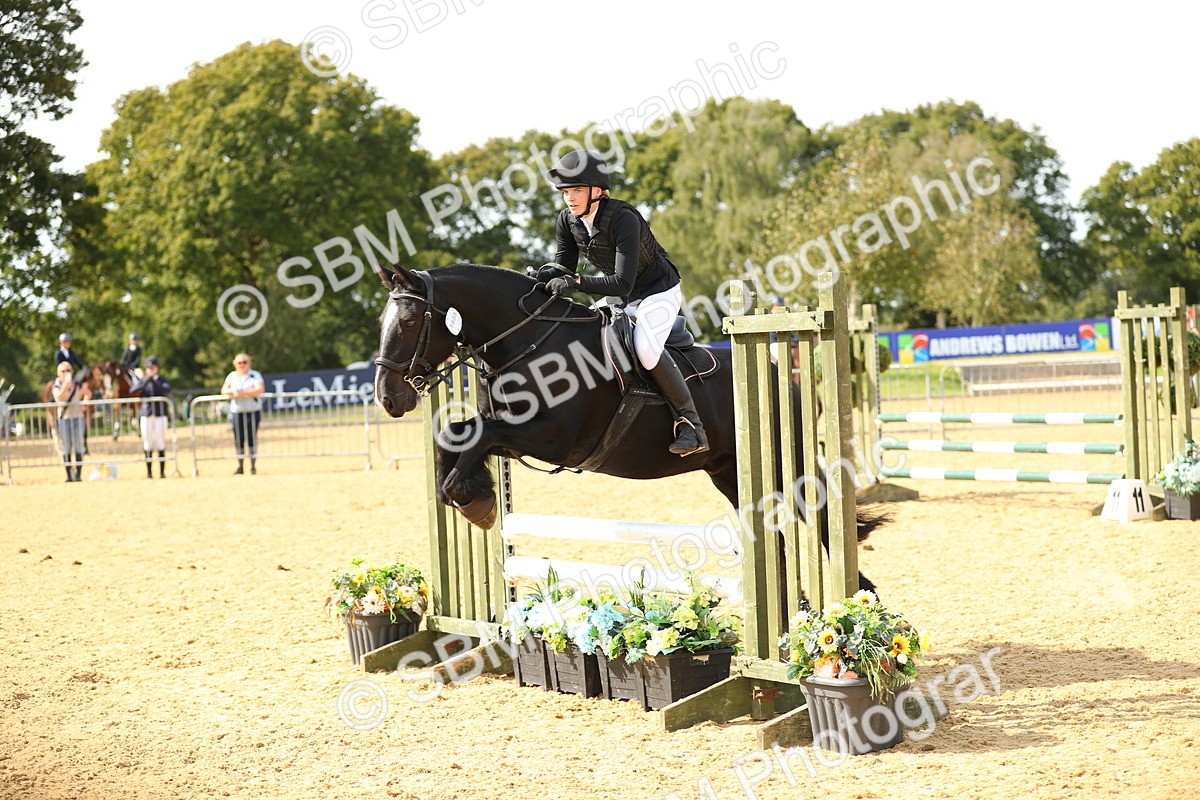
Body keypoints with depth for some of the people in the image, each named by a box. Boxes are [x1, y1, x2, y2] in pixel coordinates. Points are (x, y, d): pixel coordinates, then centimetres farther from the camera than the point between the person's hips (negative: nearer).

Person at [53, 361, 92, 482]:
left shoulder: (78, 385, 5)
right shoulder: (57, 387, -2)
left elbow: (88, 393, 20)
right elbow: (58, 397, -22)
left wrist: (84, 404, 2)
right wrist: (64, 388, -39)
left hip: (77, 417, 2)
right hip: (64, 419, -2)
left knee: (78, 446, 0)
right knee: (66, 447, -1)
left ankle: (78, 474, 5)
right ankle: (69, 475, 4)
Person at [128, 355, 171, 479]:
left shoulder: (163, 380, 6)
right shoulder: (142, 381, 9)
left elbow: (167, 390, -15)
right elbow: (132, 391, -7)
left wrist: (154, 382, -28)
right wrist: (145, 383, -22)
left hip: (160, 415, -1)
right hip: (146, 415, 1)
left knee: (161, 444, -3)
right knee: (148, 444, 1)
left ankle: (162, 471, 0)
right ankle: (149, 472, 5)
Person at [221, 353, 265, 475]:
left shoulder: (254, 375, 0)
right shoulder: (232, 376, 11)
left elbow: (260, 389, -15)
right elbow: (224, 390, 5)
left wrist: (242, 393, -21)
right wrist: (232, 391, -17)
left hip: (253, 411, -2)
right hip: (237, 411, 3)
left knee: (252, 439, -3)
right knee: (238, 439, 0)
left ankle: (253, 466, 3)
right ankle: (240, 466, 8)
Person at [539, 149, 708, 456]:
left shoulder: (623, 219, -31)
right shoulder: (567, 221, -9)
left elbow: (622, 283, -36)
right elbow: (564, 267, -3)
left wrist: (576, 281, -46)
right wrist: (548, 275, -26)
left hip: (659, 291, -8)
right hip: (622, 300, 8)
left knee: (646, 347, -31)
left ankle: (691, 422, -20)